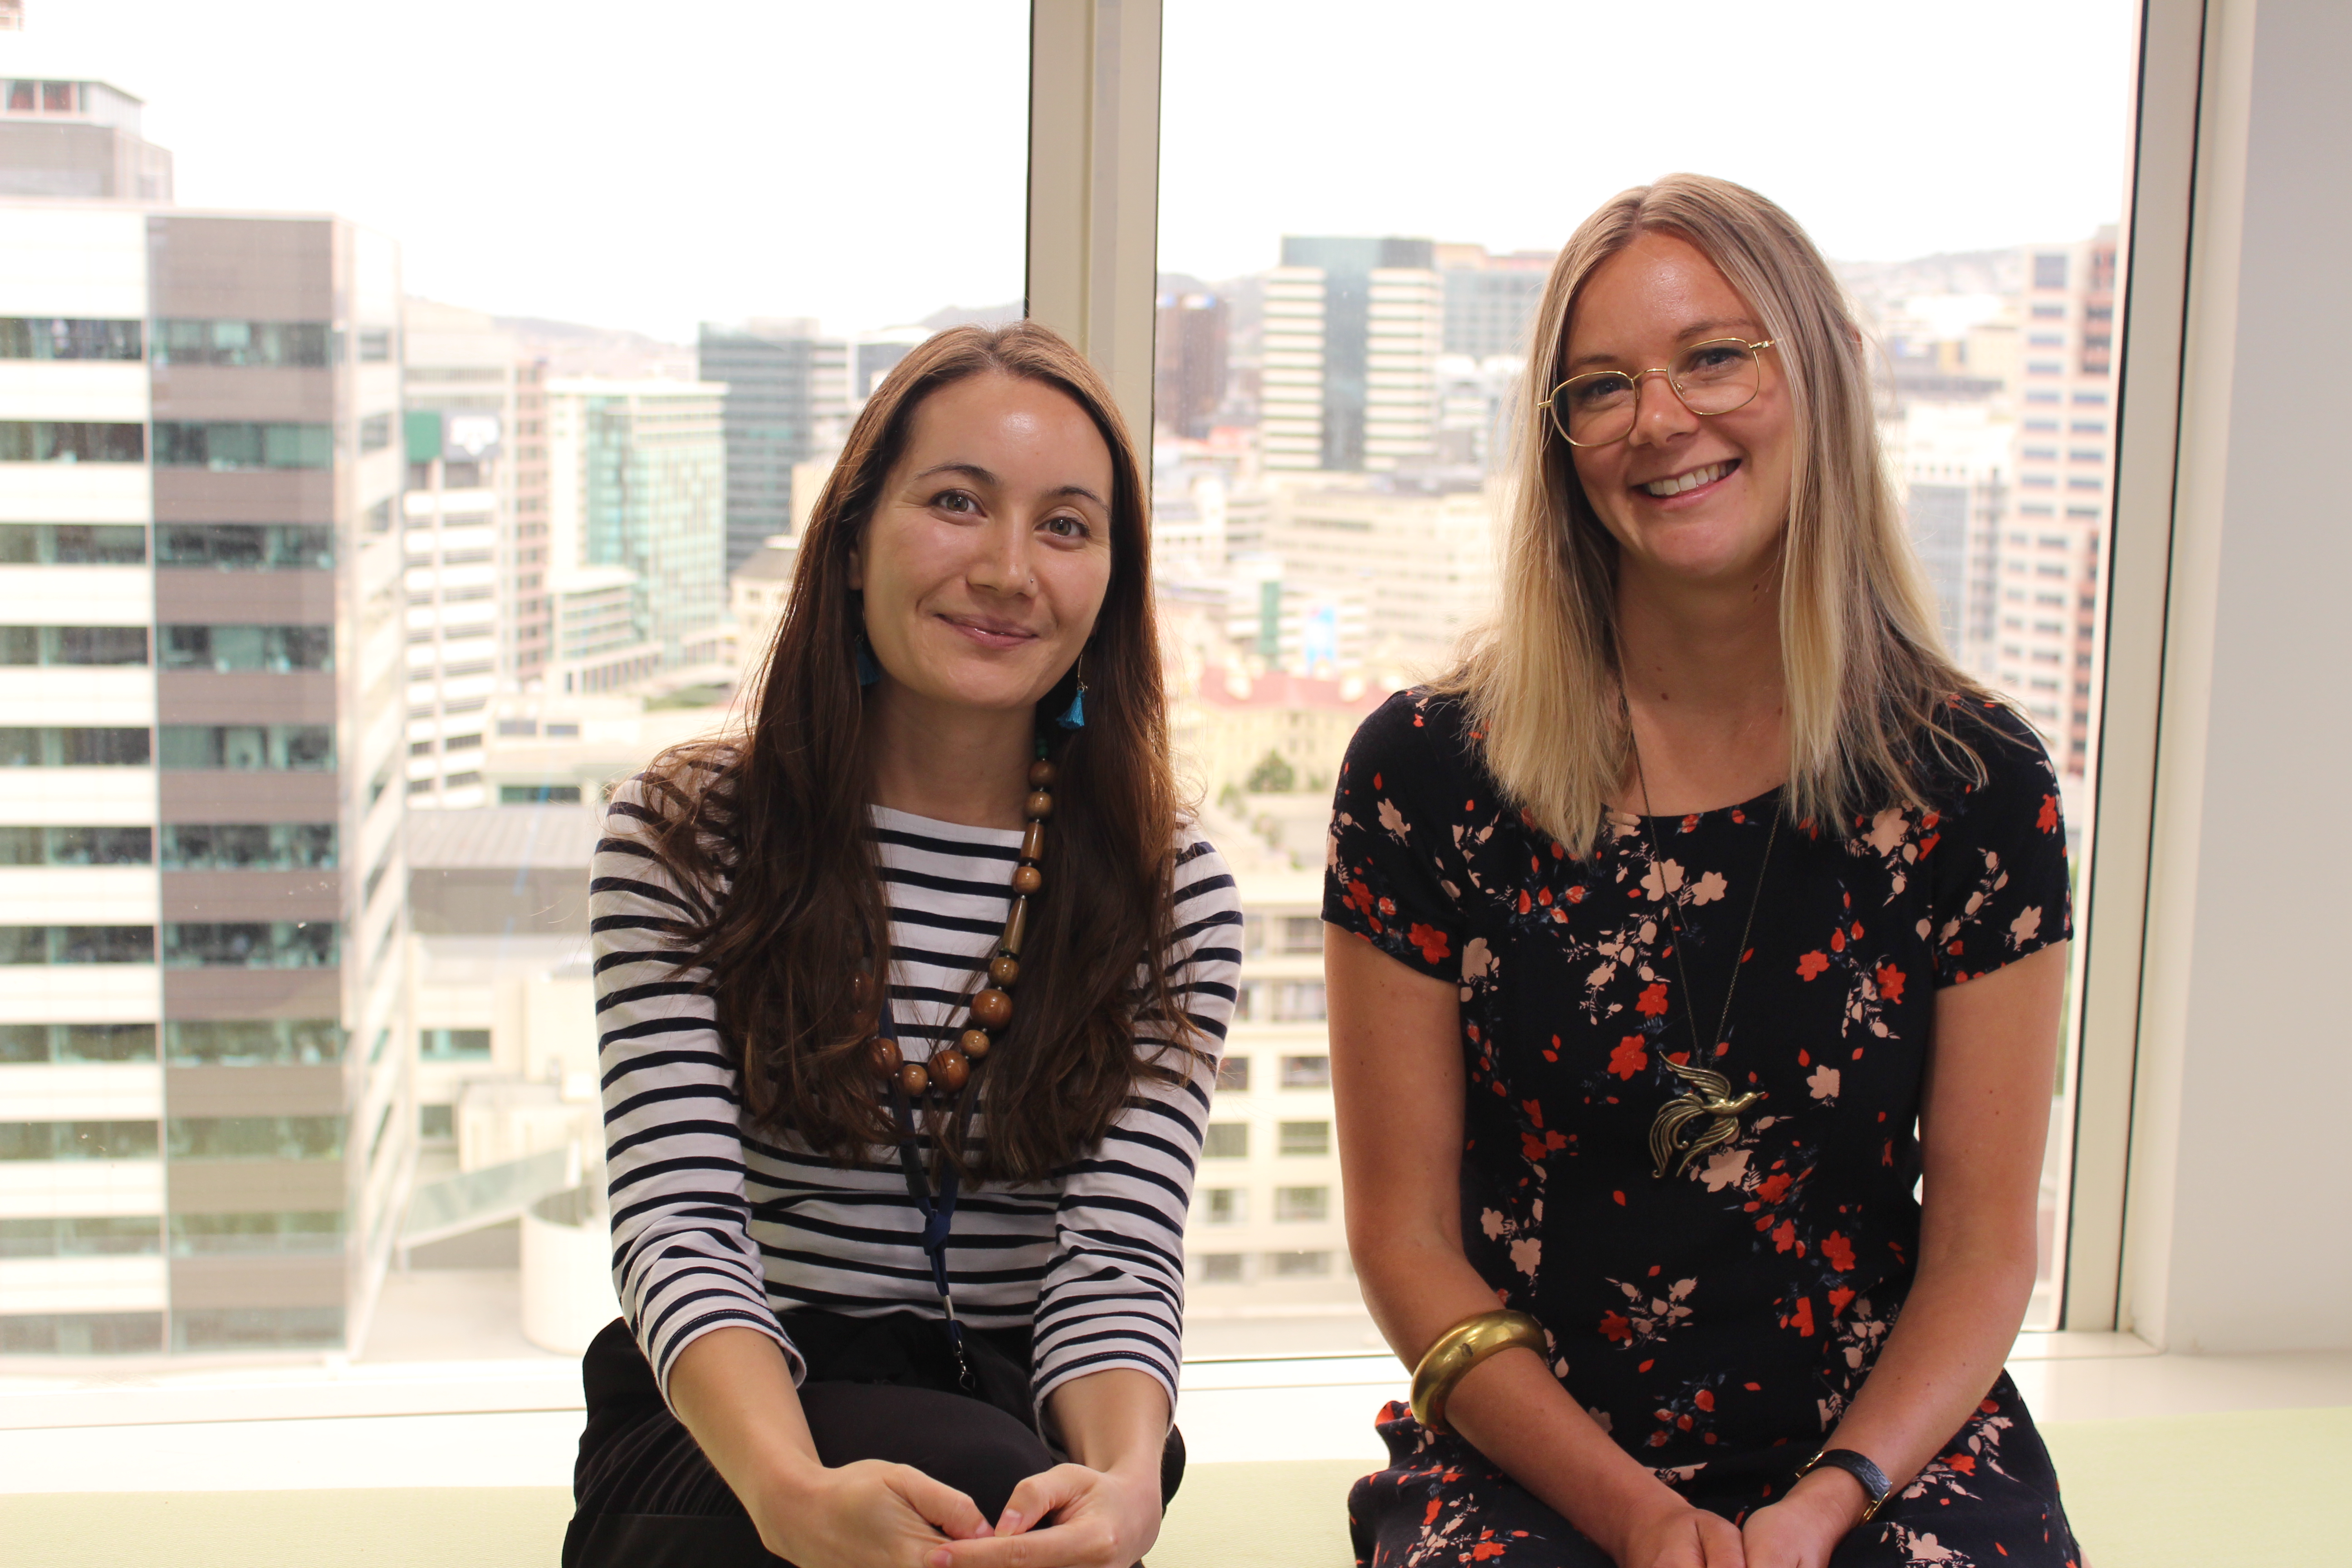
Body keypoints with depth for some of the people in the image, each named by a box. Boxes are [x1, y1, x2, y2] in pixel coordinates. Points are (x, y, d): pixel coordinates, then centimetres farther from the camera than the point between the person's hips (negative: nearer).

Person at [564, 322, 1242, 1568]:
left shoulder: (1176, 896, 2)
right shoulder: (679, 838, -1)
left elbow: (1117, 1258, -8)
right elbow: (679, 1224, -12)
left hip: (1016, 1432, 2)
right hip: (721, 1445, -1)